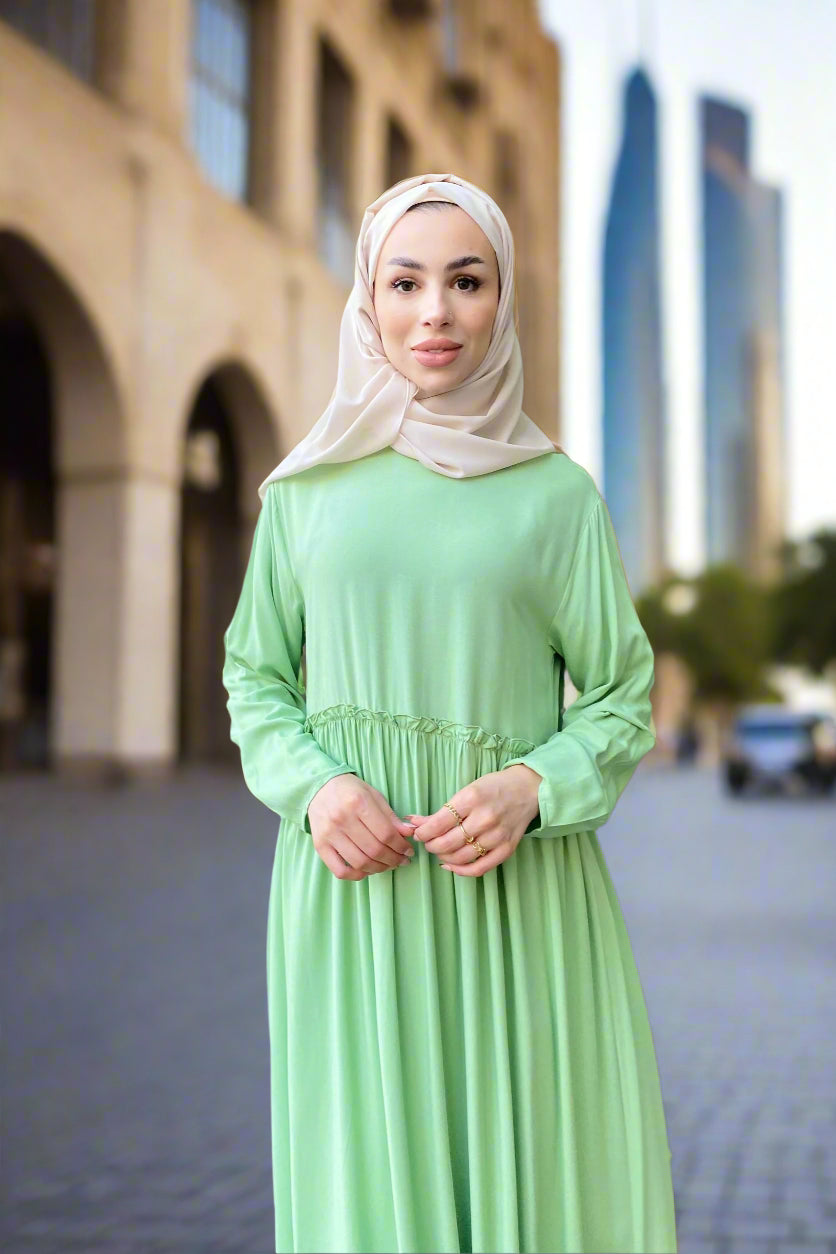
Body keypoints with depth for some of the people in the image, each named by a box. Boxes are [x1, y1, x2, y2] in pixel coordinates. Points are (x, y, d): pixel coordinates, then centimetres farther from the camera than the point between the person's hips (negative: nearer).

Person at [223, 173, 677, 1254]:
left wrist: (532, 786, -13)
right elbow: (255, 675, 11)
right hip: (350, 878, 1)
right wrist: (315, 783, -8)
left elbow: (622, 696, 5)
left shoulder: (556, 495, 2)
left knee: (525, 1153, 4)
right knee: (368, 1158, 6)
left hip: (515, 888, -1)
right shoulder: (304, 491, 6)